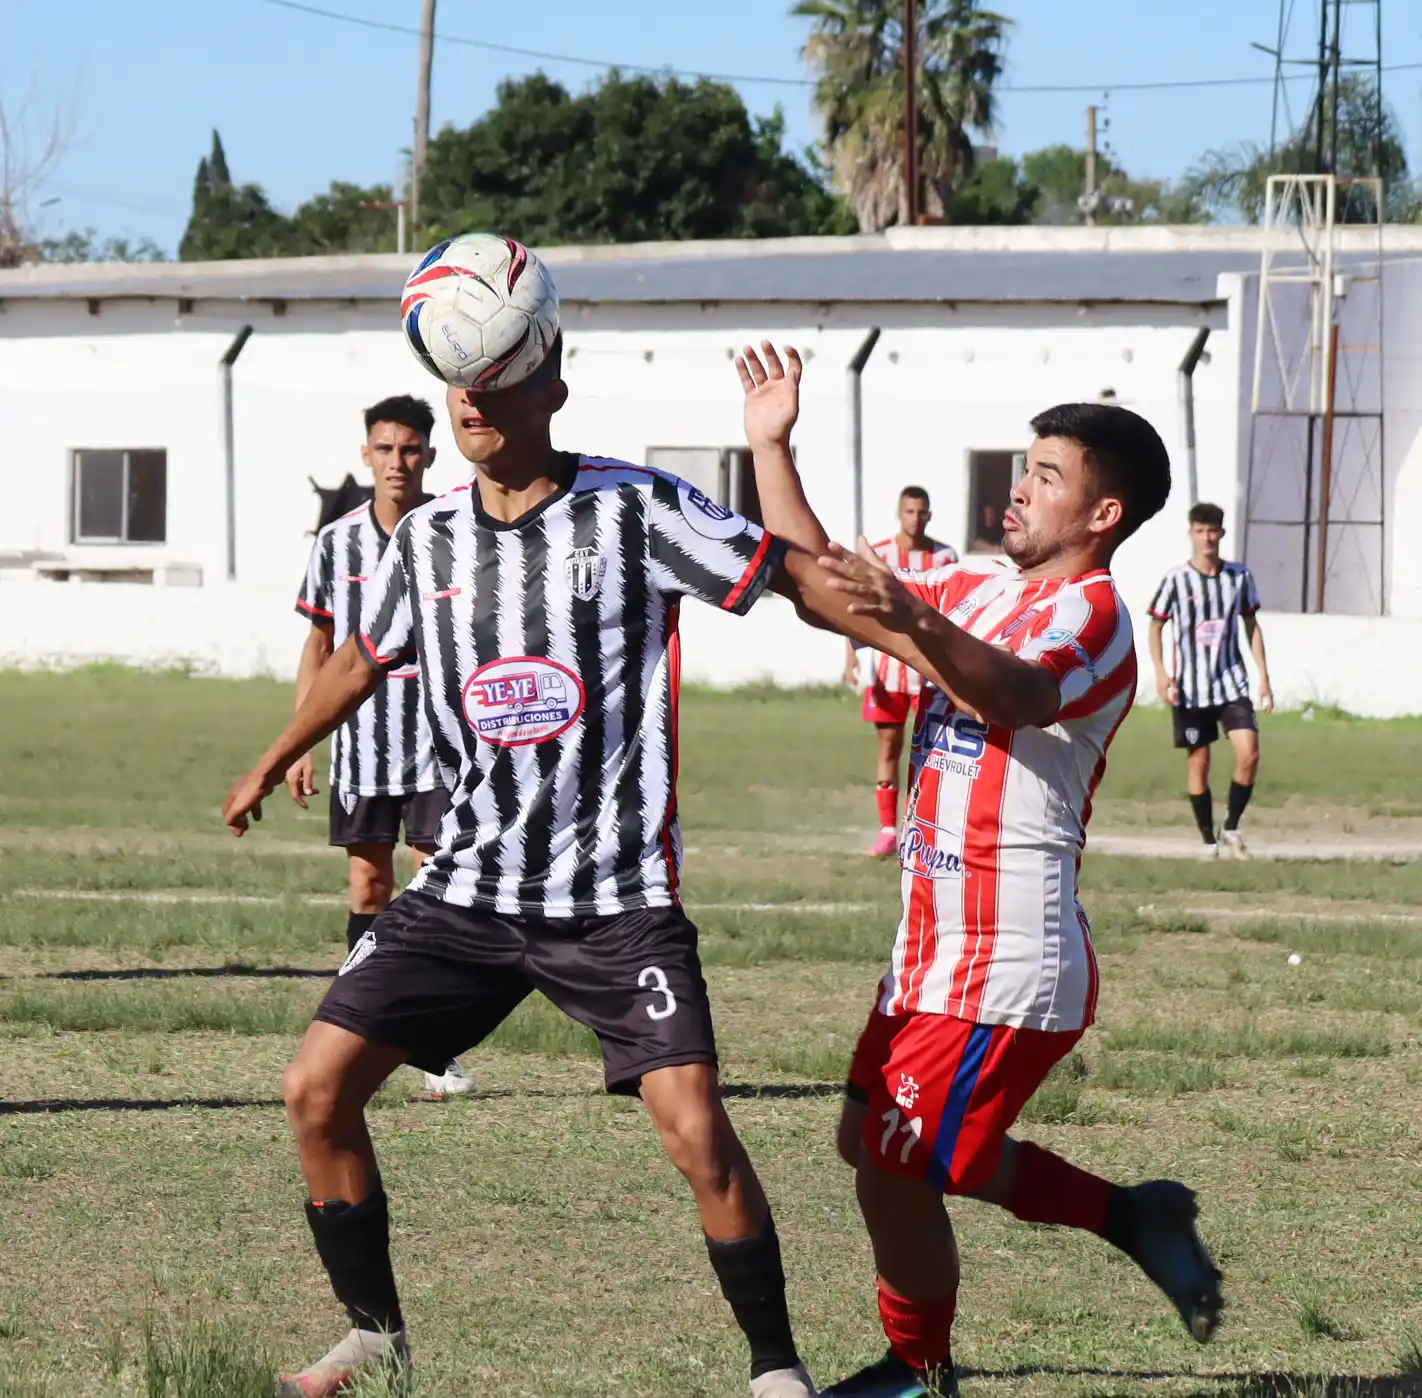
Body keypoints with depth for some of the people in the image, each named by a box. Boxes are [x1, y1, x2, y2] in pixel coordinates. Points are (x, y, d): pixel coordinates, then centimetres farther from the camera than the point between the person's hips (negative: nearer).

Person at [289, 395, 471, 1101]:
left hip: (439, 745, -2)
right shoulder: (338, 541, 5)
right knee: (369, 888, 5)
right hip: (360, 744, 2)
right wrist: (299, 745, 8)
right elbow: (319, 648, 13)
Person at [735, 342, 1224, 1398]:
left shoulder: (1091, 615, -14)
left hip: (1005, 964, -10)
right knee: (877, 1142, 18)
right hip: (938, 946, 10)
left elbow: (1014, 693, -37)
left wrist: (916, 623, -55)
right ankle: (1131, 1216, 24)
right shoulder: (980, 594, 14)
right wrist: (772, 448, 12)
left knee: (895, 1172, -5)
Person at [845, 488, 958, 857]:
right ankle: (888, 831, 6)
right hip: (888, 665, 0)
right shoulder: (877, 555, 2)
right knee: (888, 745, 2)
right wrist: (851, 658, -8)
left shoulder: (945, 557, 3)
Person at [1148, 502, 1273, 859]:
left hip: (1232, 682, 2)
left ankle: (1231, 828, 5)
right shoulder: (1176, 580, -5)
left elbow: (1251, 626, 12)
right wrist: (1161, 672, -11)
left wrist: (1264, 677, 8)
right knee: (1198, 762, 2)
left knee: (1249, 754, -13)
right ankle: (1208, 840, 13)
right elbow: (1156, 625, 3)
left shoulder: (1239, 576, 3)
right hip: (1191, 688, -1)